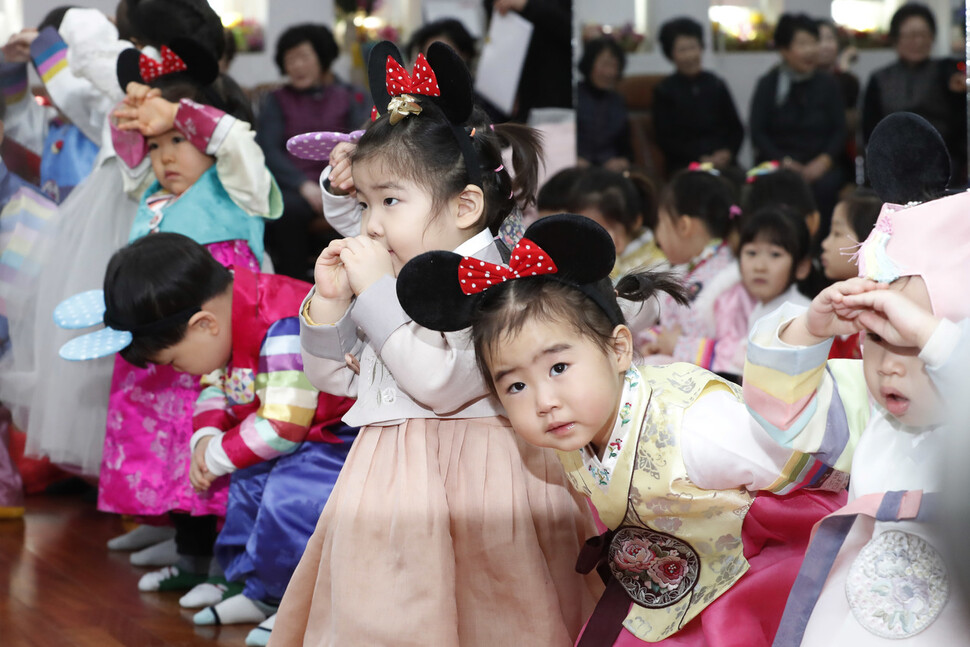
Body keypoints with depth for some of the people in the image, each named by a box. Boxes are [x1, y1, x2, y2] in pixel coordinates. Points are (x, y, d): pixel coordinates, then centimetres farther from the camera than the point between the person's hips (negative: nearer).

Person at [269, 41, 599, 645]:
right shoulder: (397, 283, 12)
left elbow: (439, 383, -25)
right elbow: (332, 378, 18)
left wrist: (380, 291, -19)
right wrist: (330, 302, 1)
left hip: (470, 478, -8)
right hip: (394, 478, 8)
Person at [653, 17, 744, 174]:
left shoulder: (716, 85, 14)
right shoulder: (664, 91, 6)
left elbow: (736, 129, 16)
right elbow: (665, 140, 1)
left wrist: (727, 153, -4)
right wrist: (701, 159, -10)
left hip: (723, 161, 3)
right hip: (684, 165, -3)